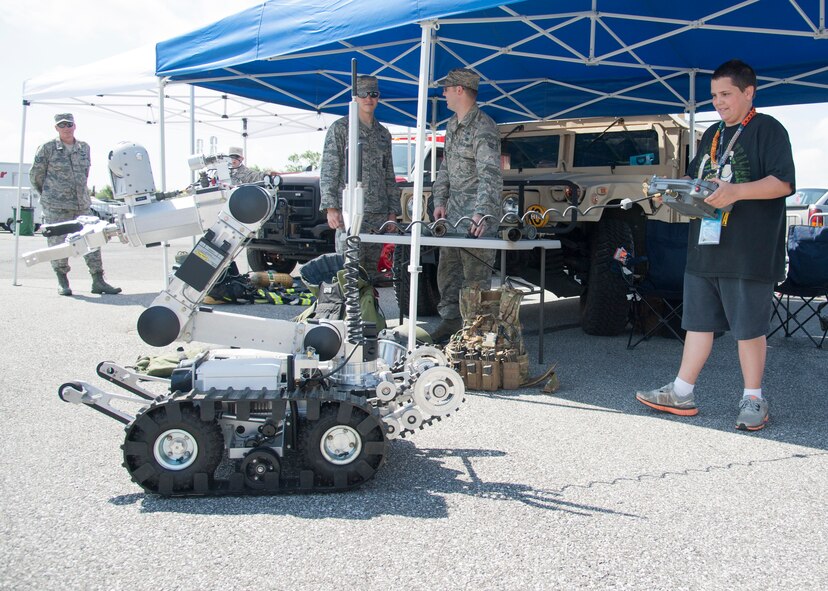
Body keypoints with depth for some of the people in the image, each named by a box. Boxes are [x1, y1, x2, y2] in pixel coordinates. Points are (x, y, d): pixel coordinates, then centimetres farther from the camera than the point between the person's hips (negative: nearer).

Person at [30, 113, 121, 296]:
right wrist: (49, 195, 14)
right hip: (56, 207, -3)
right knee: (58, 244, -1)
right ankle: (62, 282, 14)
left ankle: (98, 281, 5)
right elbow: (35, 175, 6)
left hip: (82, 205, 4)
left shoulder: (84, 148, 10)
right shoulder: (47, 148, -1)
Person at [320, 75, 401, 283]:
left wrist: (393, 211, 13)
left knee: (372, 269, 7)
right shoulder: (340, 128, 2)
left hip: (379, 214, 5)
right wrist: (331, 208, -13)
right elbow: (328, 171, -4)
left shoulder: (383, 134, 19)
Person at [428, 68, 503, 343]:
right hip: (453, 209, 9)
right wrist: (440, 200, 11)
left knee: (476, 275, -4)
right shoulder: (452, 125, 14)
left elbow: (491, 176, -26)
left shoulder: (483, 129, -16)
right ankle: (450, 318, 25)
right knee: (447, 268, 13)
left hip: (476, 216, -9)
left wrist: (482, 214, -35)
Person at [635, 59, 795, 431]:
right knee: (698, 321, 10)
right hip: (705, 248, 7)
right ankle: (681, 394, 17)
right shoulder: (712, 135, 19)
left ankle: (753, 400, 15)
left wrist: (735, 191, -26)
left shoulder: (768, 130, -3)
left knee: (748, 326, 1)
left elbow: (783, 183, -13)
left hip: (749, 253, -7)